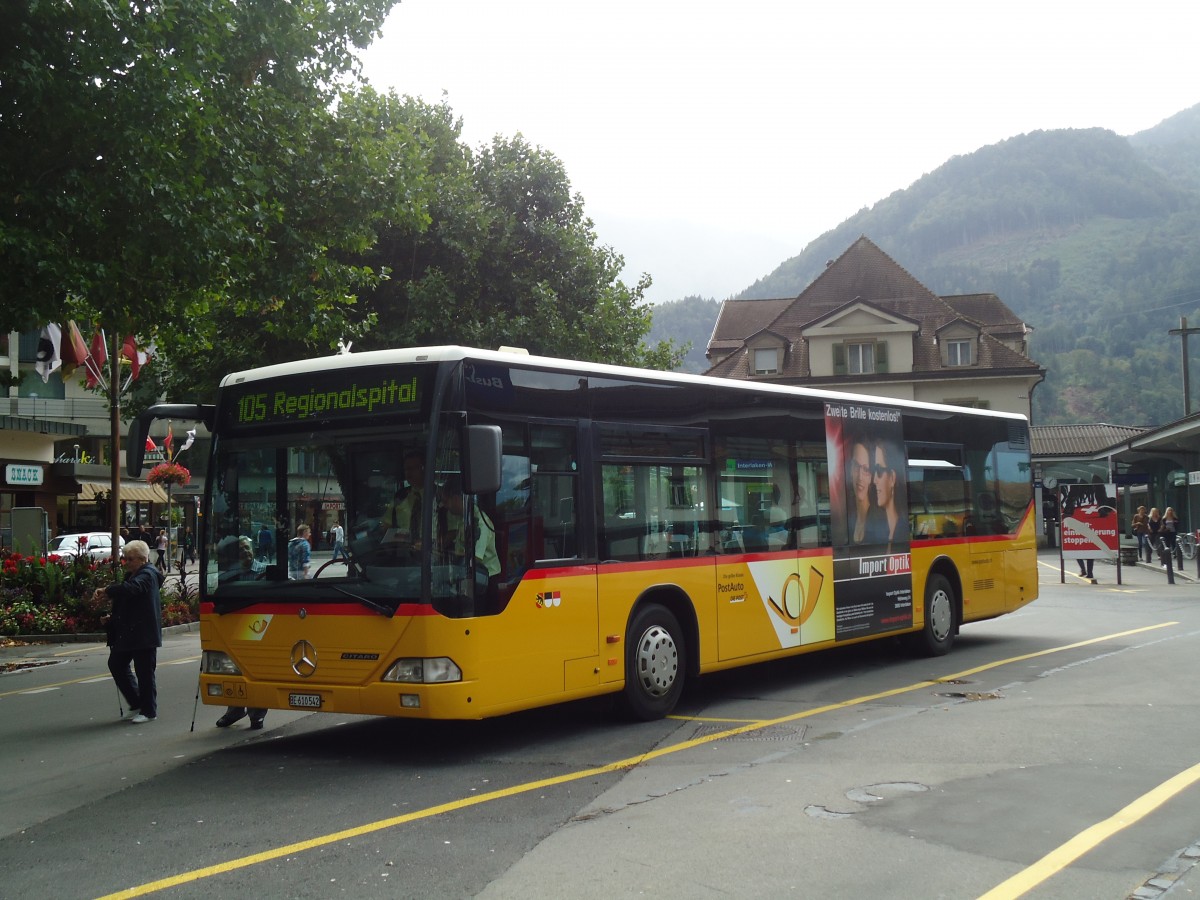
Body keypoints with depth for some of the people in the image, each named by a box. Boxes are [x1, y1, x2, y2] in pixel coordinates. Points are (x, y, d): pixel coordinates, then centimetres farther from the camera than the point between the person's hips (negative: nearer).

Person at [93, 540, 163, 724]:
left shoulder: (148, 575, -13)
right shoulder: (132, 575, 16)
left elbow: (132, 588, -34)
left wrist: (106, 591, -30)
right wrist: (113, 617, 12)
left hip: (143, 633, -10)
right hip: (128, 631, 10)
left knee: (144, 672, -2)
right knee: (116, 664, 11)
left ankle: (148, 710, 9)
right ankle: (137, 703, 23)